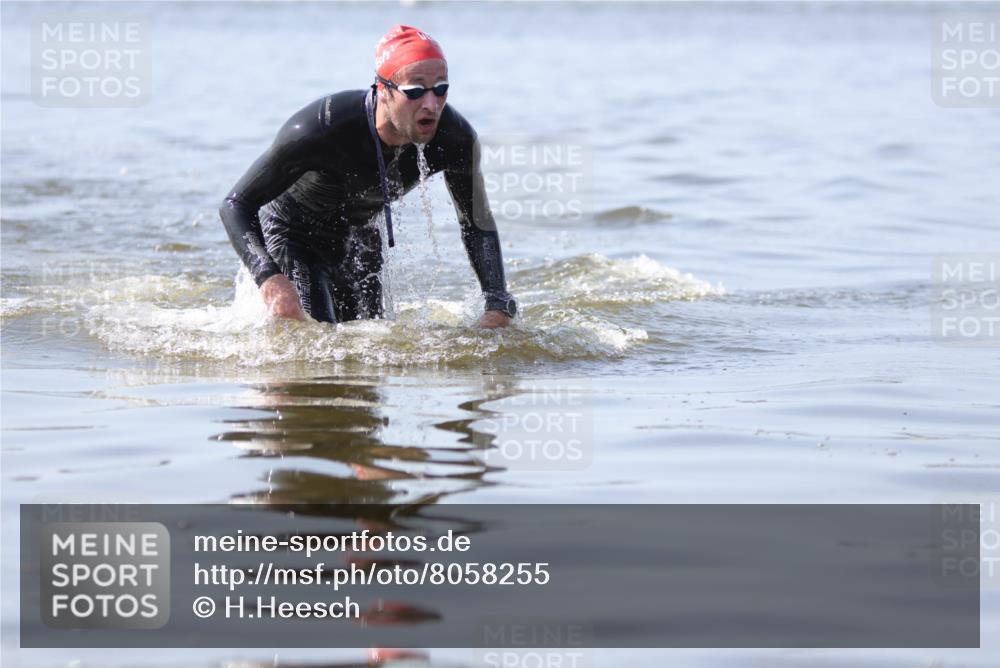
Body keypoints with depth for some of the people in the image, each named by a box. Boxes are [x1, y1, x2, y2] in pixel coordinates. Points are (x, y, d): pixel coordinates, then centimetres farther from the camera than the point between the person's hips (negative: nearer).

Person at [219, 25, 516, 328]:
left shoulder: (455, 139, -26)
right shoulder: (321, 129, -39)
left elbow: (478, 224, -8)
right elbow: (236, 205, -32)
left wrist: (498, 308, -20)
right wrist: (270, 280, -49)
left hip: (361, 237, 5)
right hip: (292, 233, -5)